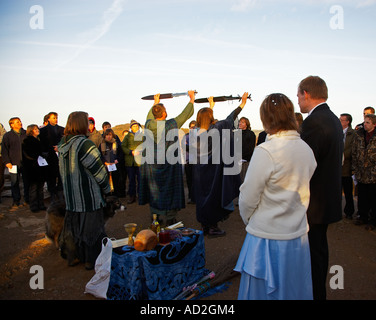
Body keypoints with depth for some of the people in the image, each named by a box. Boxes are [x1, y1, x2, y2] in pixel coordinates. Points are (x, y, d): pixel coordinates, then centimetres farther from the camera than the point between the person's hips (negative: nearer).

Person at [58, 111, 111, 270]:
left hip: (70, 196, 8)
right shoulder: (85, 144, -21)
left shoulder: (62, 145, 3)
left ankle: (75, 256, 35)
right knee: (92, 226, 9)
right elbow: (99, 172, -16)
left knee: (75, 225, 20)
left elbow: (65, 171, 11)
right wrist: (106, 188, -2)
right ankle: (92, 260, 22)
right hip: (88, 197, -7)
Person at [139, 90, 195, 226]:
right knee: (168, 191, 6)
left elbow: (150, 115, 19)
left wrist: (155, 103, 34)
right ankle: (168, 220, 14)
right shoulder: (171, 124, -15)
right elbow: (186, 114, -2)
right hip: (168, 164, -4)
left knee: (154, 191, 15)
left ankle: (155, 216, 27)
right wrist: (191, 99, 14)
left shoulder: (148, 124, -5)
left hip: (151, 163, 4)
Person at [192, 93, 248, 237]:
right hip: (213, 171, -5)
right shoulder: (214, 130, -16)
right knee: (214, 196, 6)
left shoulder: (195, 132, -1)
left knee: (202, 196, 14)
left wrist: (211, 105, 32)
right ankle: (213, 227, 15)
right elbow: (229, 119, -8)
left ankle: (204, 226, 26)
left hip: (199, 172, 6)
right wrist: (242, 104, 2)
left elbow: (205, 118, 18)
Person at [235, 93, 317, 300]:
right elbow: (302, 191, 8)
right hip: (298, 234, 6)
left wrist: (248, 219, 3)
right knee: (295, 290, 22)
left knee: (266, 291, 13)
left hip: (268, 238, -6)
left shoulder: (265, 152, -21)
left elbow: (248, 198, -16)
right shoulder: (307, 149, 0)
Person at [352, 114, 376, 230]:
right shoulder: (359, 134, 4)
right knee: (362, 197, 14)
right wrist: (355, 168, 4)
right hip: (361, 173, 4)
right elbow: (354, 152, 8)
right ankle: (363, 217, 30)